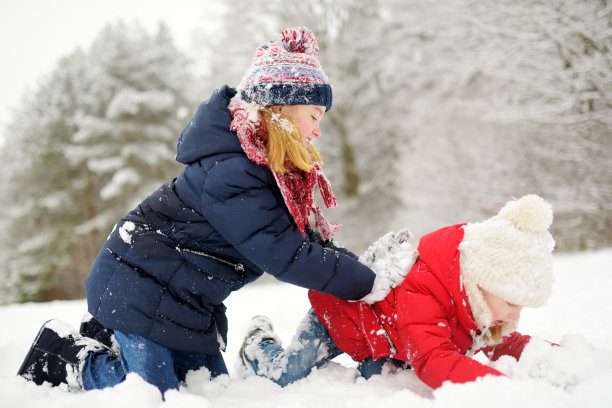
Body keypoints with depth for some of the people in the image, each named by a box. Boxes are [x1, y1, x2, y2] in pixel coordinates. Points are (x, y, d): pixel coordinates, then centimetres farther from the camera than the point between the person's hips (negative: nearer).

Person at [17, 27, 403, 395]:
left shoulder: (277, 170, 2)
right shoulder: (229, 173, -30)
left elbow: (305, 239, 3)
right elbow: (284, 255, -31)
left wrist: (368, 264, -8)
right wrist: (369, 283, -25)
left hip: (187, 299, 10)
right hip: (137, 288, -9)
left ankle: (109, 338, 22)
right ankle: (68, 355, 11)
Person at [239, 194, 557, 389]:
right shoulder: (421, 294, -48)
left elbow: (501, 341, -6)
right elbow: (434, 362, -59)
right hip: (346, 306, -6)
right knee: (284, 377, 1)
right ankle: (259, 341, 34)